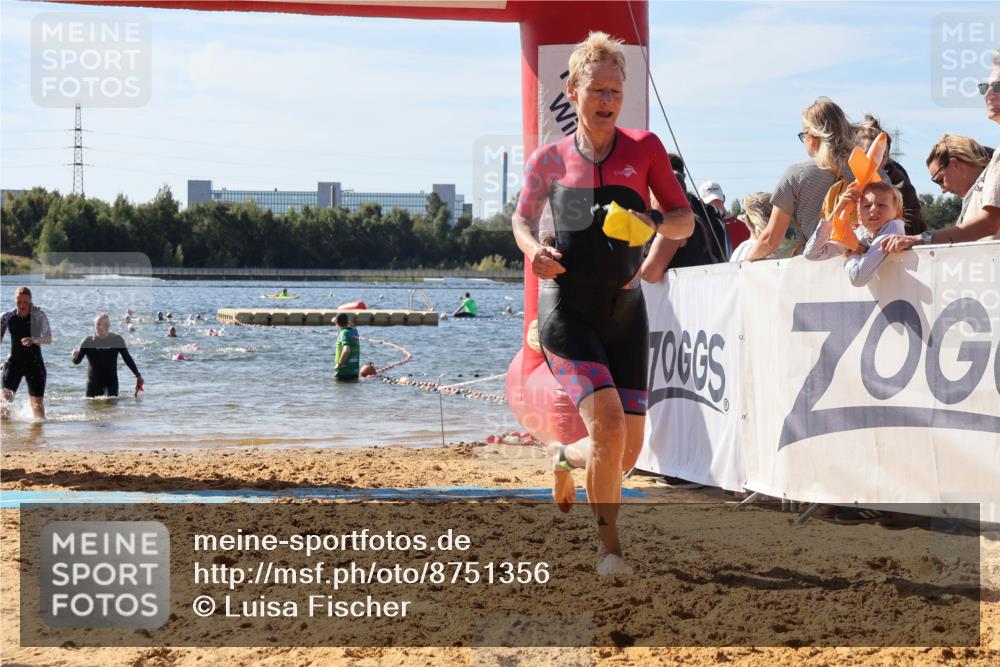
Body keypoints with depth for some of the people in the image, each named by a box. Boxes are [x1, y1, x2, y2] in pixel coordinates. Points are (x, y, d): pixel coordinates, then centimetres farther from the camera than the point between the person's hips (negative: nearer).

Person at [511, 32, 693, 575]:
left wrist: (653, 220, -18)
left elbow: (685, 220, 4)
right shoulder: (549, 159, 2)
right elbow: (522, 218, 15)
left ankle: (563, 457, 38)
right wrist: (532, 250, -7)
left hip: (624, 312, 3)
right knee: (608, 424, -22)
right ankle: (609, 546, -3)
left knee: (628, 451, 2)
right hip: (566, 310, -2)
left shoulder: (644, 148, 2)